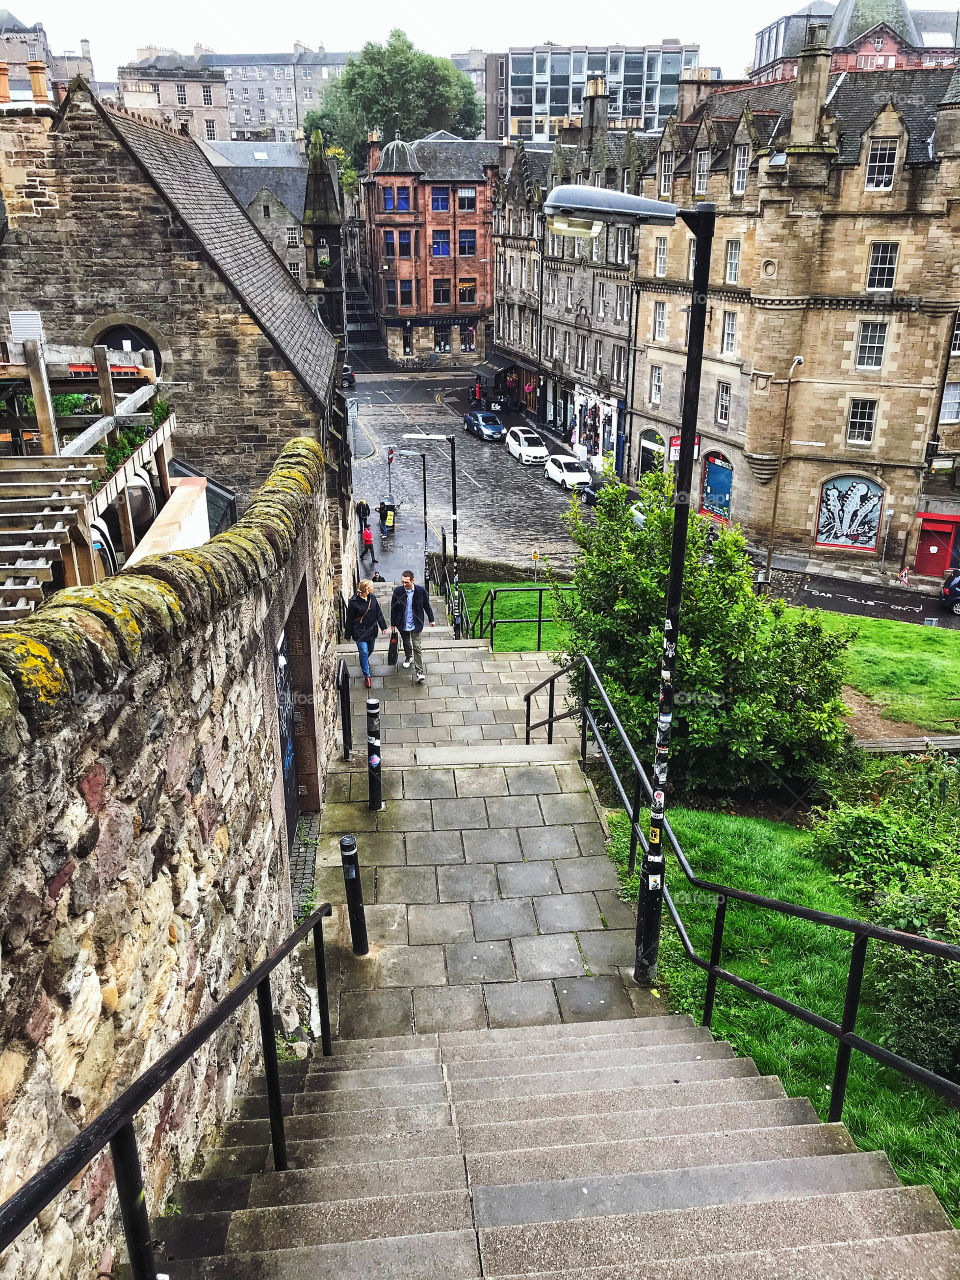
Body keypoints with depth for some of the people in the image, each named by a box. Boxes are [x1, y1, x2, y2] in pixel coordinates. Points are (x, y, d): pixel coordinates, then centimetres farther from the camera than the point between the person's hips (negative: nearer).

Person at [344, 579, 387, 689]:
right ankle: (366, 676, 4)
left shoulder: (373, 598, -3)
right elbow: (349, 619, -9)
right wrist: (348, 634, -4)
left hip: (371, 630, 5)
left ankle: (365, 660, 54)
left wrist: (383, 626, 9)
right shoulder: (354, 602, -18)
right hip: (360, 631, -5)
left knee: (370, 650, 20)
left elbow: (379, 613, 7)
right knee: (364, 652, -7)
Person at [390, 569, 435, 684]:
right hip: (402, 624, 2)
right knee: (406, 643, 23)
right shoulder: (397, 591, -10)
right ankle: (408, 657, 53)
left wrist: (431, 619, 9)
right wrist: (393, 624, 4)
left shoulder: (421, 591, -13)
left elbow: (427, 606, 1)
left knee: (417, 647, -7)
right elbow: (393, 608, 0)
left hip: (415, 624, -2)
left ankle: (419, 672, -5)